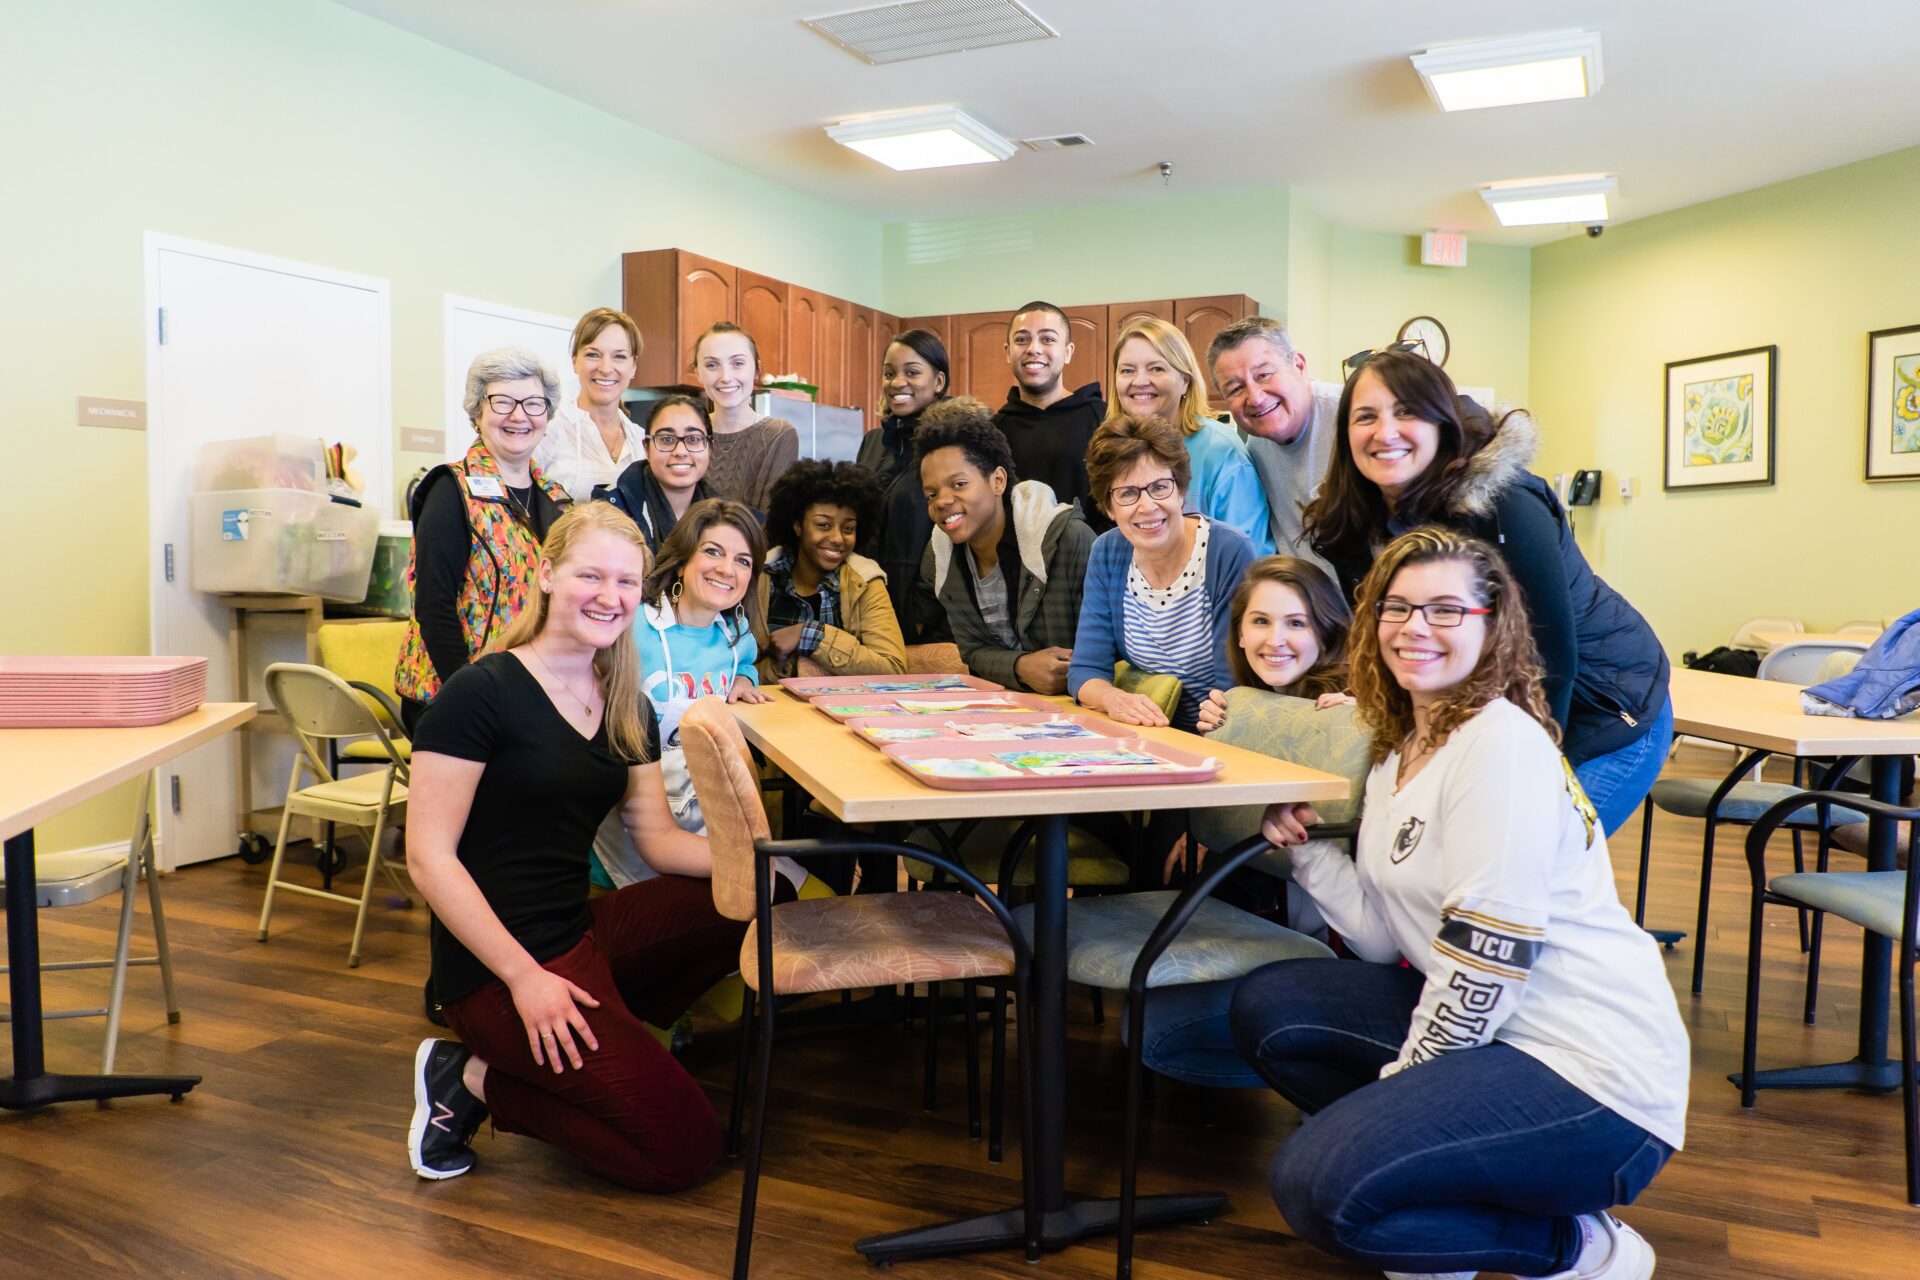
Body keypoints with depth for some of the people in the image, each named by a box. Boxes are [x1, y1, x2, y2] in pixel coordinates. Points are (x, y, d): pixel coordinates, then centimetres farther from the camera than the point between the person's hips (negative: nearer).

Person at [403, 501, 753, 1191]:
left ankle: (593, 1035, -3)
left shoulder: (627, 708, 9)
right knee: (682, 1149, -10)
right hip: (496, 966, -7)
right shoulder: (481, 692, -13)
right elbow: (429, 856, -15)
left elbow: (657, 835, 7)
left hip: (582, 929, 7)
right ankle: (473, 1080, 5)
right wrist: (524, 976, -20)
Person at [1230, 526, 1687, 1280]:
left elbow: (1486, 960, -20)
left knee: (1319, 1187, -21)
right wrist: (1300, 844, -4)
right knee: (1266, 1010, 8)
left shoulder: (1503, 744, -17)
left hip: (1595, 1074, -9)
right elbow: (1386, 938, 5)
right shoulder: (1401, 750, 10)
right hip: (1480, 1026, 9)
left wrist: (1400, 1086, -10)